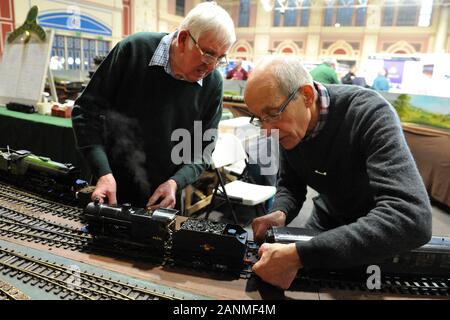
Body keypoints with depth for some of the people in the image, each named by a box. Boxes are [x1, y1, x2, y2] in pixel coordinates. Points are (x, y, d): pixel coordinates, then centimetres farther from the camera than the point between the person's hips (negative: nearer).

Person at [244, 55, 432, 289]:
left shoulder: (370, 113, -34)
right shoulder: (286, 126, -14)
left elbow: (412, 218, -46)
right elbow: (289, 185, -1)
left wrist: (298, 255, -52)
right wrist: (279, 214, -26)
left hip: (385, 241, -4)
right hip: (328, 223, 4)